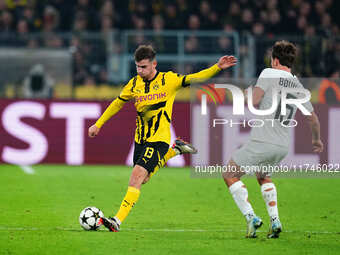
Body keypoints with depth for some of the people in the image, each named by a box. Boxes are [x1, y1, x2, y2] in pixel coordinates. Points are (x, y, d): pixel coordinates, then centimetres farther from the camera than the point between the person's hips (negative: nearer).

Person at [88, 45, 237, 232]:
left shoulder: (168, 80, -6)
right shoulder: (134, 84, 5)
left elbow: (195, 78, -8)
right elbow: (118, 103, 19)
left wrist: (217, 67, -22)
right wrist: (98, 124, 20)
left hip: (159, 138, -6)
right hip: (141, 138, 6)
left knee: (137, 175, -19)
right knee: (142, 178, 16)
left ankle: (118, 221, -21)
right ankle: (175, 150, 36)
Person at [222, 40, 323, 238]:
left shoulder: (269, 73, -5)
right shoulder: (298, 86, 11)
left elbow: (254, 101, -16)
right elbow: (313, 118, 17)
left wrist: (250, 93, 8)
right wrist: (317, 140, 35)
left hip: (262, 142, -6)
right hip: (283, 146, 6)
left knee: (230, 175, 9)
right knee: (263, 176, 32)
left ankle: (251, 217, -6)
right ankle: (275, 221, 15)